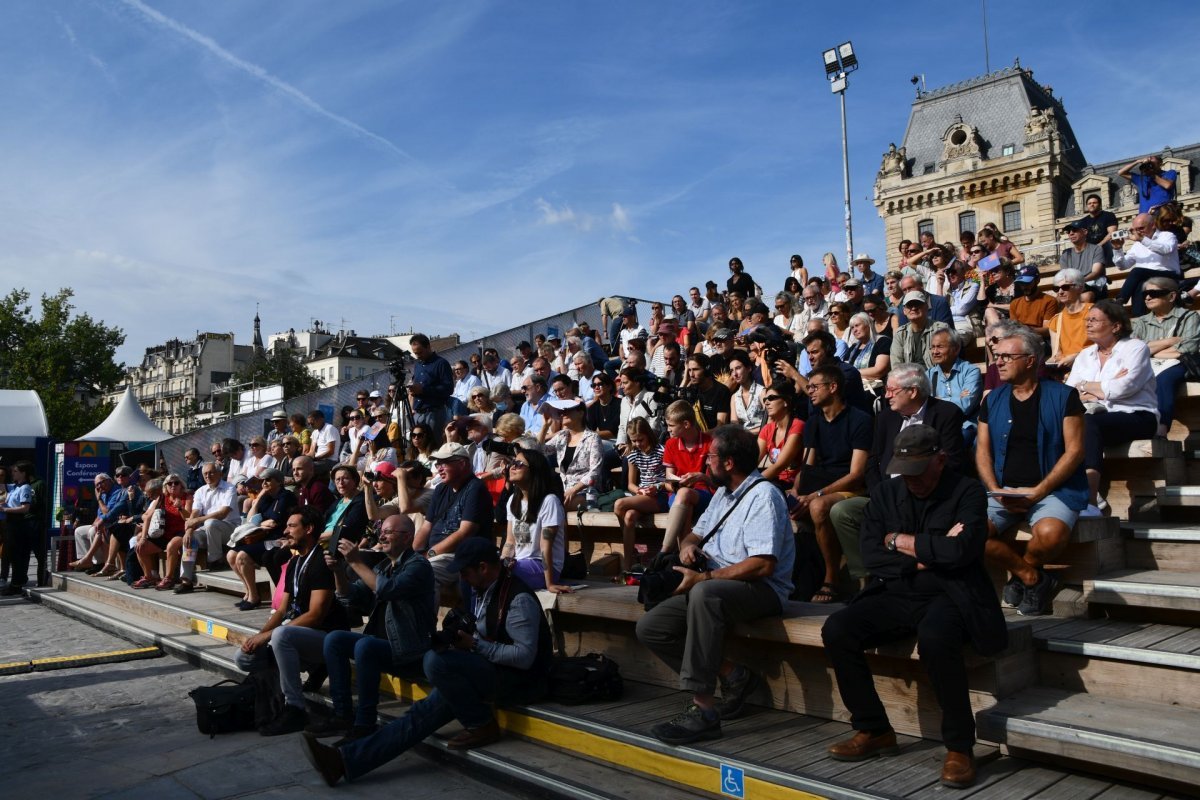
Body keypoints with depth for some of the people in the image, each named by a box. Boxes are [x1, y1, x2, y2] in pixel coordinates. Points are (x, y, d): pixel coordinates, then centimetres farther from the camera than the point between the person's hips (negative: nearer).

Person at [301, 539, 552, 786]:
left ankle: (483, 727, -11)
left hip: (519, 680, -8)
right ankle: (345, 760, -10)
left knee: (436, 660, -25)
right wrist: (458, 637, -2)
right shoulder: (479, 590, 7)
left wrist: (475, 645, -21)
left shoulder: (519, 598, -21)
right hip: (488, 671, 8)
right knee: (424, 711, -7)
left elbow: (525, 656, -25)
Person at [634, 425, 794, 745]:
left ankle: (703, 709, -36)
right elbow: (695, 534, 26)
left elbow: (763, 564, -23)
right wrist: (688, 546, 1)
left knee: (705, 593, -41)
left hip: (761, 590, -9)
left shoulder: (763, 496, -12)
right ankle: (732, 676, -2)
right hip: (715, 587, 9)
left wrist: (704, 577, -20)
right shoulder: (723, 493, 17)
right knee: (649, 627, -6)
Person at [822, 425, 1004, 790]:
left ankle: (960, 746, -16)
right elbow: (870, 555, -1)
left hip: (948, 596, -5)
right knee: (836, 630, -18)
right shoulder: (885, 493, 9)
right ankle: (873, 730, 1)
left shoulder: (967, 492, -3)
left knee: (934, 638, -37)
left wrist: (900, 541, -8)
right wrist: (929, 553, -11)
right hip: (895, 595, 5)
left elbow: (960, 550, -20)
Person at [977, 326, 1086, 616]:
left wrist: (1038, 492, -14)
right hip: (1003, 491, 4)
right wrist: (997, 493, -8)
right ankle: (1031, 576, -3)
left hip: (1052, 490, -3)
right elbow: (982, 451, 9)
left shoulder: (1062, 396, 1)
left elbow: (1074, 450, -5)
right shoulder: (993, 400, 13)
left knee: (1050, 533, -35)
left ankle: (1022, 570, -1)